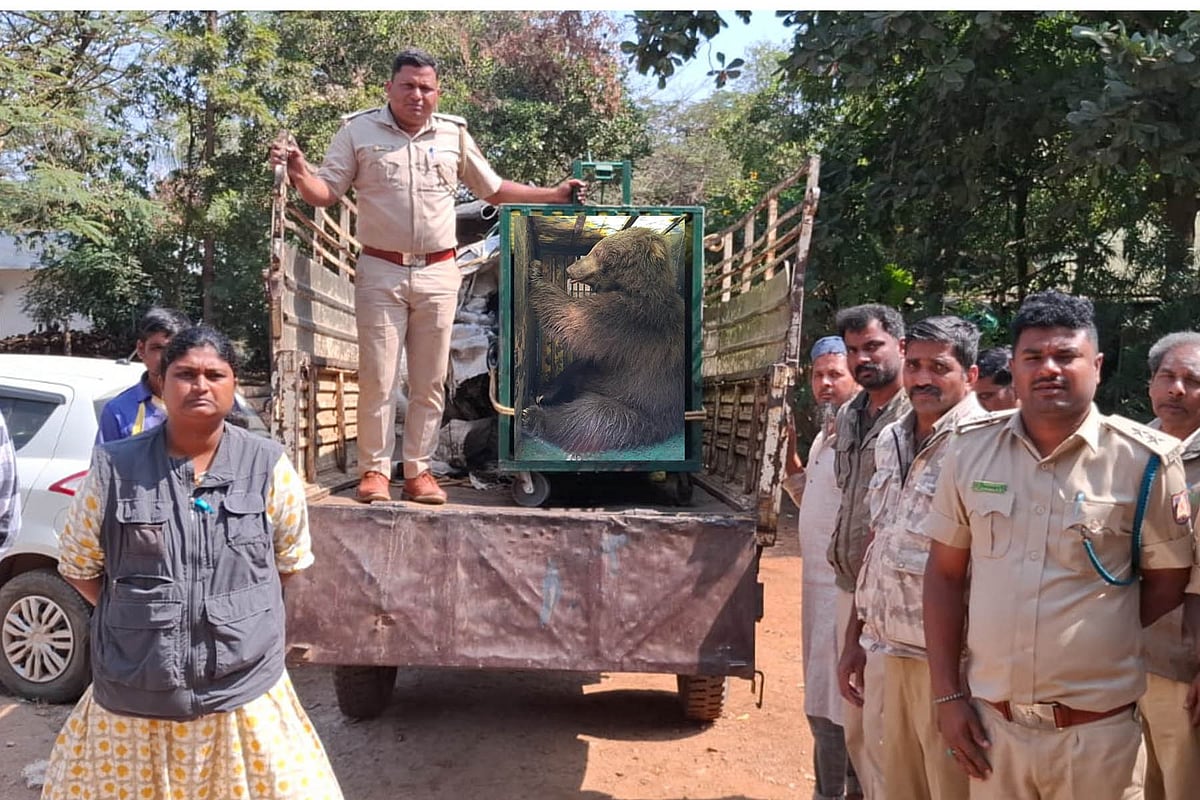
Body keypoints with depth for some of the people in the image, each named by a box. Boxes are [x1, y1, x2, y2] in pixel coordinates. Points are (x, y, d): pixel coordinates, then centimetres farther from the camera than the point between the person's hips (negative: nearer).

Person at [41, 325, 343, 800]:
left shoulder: (268, 466, -4)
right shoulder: (114, 469, -4)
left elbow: (290, 562, 8)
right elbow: (80, 567, 8)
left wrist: (236, 611, 7)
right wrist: (141, 614, 4)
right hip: (134, 699, 1)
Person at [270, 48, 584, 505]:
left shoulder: (454, 134, 10)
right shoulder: (358, 132, 3)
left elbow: (494, 190, 18)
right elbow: (325, 193, 1)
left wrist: (555, 195, 11)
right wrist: (300, 173, -19)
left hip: (438, 274, 2)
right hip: (381, 272, -2)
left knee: (430, 381, 5)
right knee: (377, 378, -1)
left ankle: (418, 471, 14)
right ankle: (374, 470, 9)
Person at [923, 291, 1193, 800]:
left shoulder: (1146, 461, -8)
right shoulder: (971, 448, -1)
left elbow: (1166, 584, 1)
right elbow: (945, 575, 3)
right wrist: (948, 695, 1)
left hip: (1095, 728, -2)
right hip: (989, 718, 2)